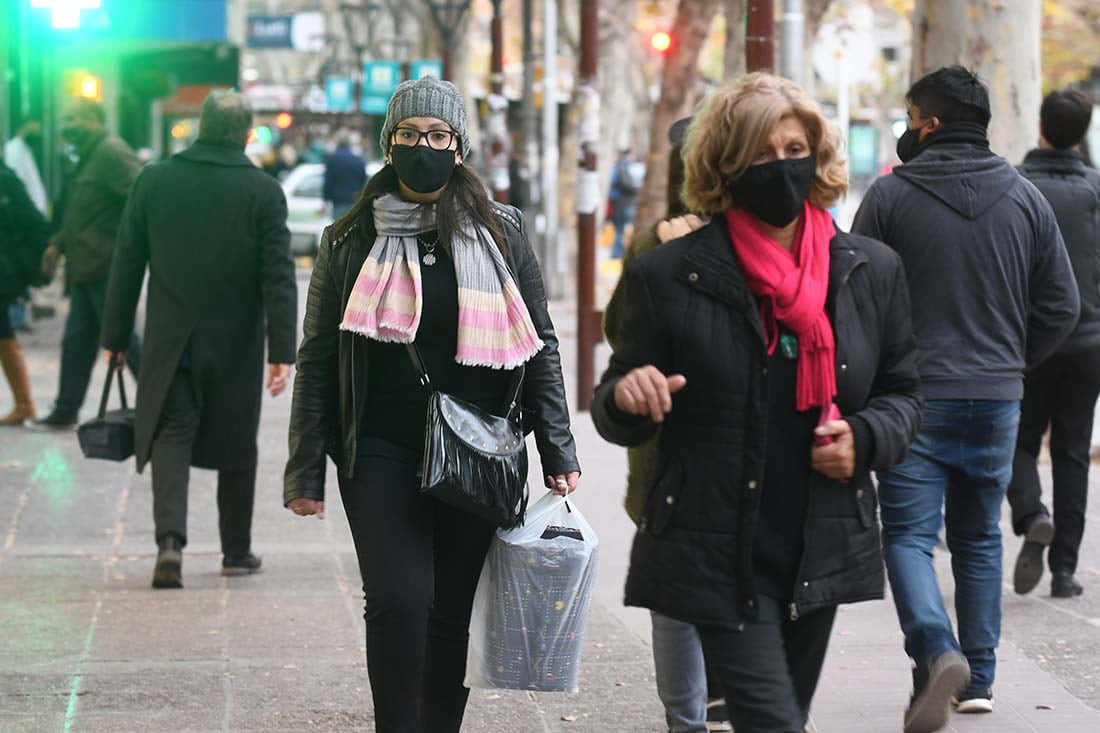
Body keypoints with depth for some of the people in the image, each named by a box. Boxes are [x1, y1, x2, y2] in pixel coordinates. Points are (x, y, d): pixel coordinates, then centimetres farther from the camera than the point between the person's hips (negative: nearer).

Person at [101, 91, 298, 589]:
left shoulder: (153, 180, -2)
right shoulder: (263, 192, -7)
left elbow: (127, 264, 1)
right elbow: (279, 279, -9)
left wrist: (115, 336, 9)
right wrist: (282, 350, -7)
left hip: (170, 341, 1)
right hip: (236, 343, 0)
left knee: (170, 437, 3)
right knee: (237, 447, 13)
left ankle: (170, 539, -17)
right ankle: (237, 552, 21)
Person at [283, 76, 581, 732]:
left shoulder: (502, 231, 7)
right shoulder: (353, 240, 5)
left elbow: (540, 346, 9)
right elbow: (318, 360, 6)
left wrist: (558, 453, 4)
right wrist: (307, 472, 2)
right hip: (384, 452, -1)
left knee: (454, 612, 5)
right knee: (398, 602, -15)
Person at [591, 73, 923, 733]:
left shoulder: (872, 270, 4)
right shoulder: (669, 276, -4)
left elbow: (903, 394, 14)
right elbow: (621, 423, 3)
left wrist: (864, 438, -9)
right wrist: (625, 398, -21)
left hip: (822, 552, 4)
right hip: (718, 558, -4)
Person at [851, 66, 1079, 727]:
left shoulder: (892, 195, -8)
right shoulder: (1026, 198, 3)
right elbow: (1062, 306, 5)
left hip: (917, 398, -4)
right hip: (998, 398, 4)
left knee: (909, 534, 1)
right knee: (979, 538, 16)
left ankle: (937, 649, -22)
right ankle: (979, 679, 19)